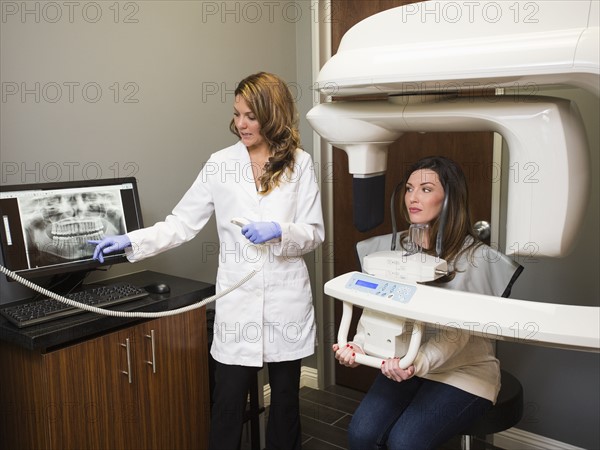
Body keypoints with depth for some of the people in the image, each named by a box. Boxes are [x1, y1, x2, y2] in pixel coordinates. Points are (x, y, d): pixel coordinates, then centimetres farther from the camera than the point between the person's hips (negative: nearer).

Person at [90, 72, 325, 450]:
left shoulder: (300, 164, 0)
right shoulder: (221, 164, 2)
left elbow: (315, 234, 0)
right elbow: (183, 223, 1)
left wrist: (279, 231, -18)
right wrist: (131, 241, -10)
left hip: (287, 299, 0)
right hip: (237, 300, 0)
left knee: (285, 397, 14)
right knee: (227, 403, 3)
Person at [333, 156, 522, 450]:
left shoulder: (475, 257, -13)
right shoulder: (400, 247, 2)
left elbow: (457, 332, -20)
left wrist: (417, 363, -37)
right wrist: (359, 346, -21)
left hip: (462, 370, -4)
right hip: (404, 364, 4)